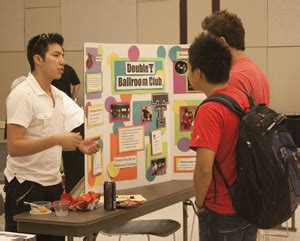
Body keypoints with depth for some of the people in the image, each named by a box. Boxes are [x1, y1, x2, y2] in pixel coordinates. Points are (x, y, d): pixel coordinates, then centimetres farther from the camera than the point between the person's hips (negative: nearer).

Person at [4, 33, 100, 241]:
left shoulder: (58, 96, 11)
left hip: (53, 184, 8)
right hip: (26, 186, -8)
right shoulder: (22, 95, -14)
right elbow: (14, 147, -21)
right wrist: (57, 140, -26)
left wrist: (78, 144, 2)